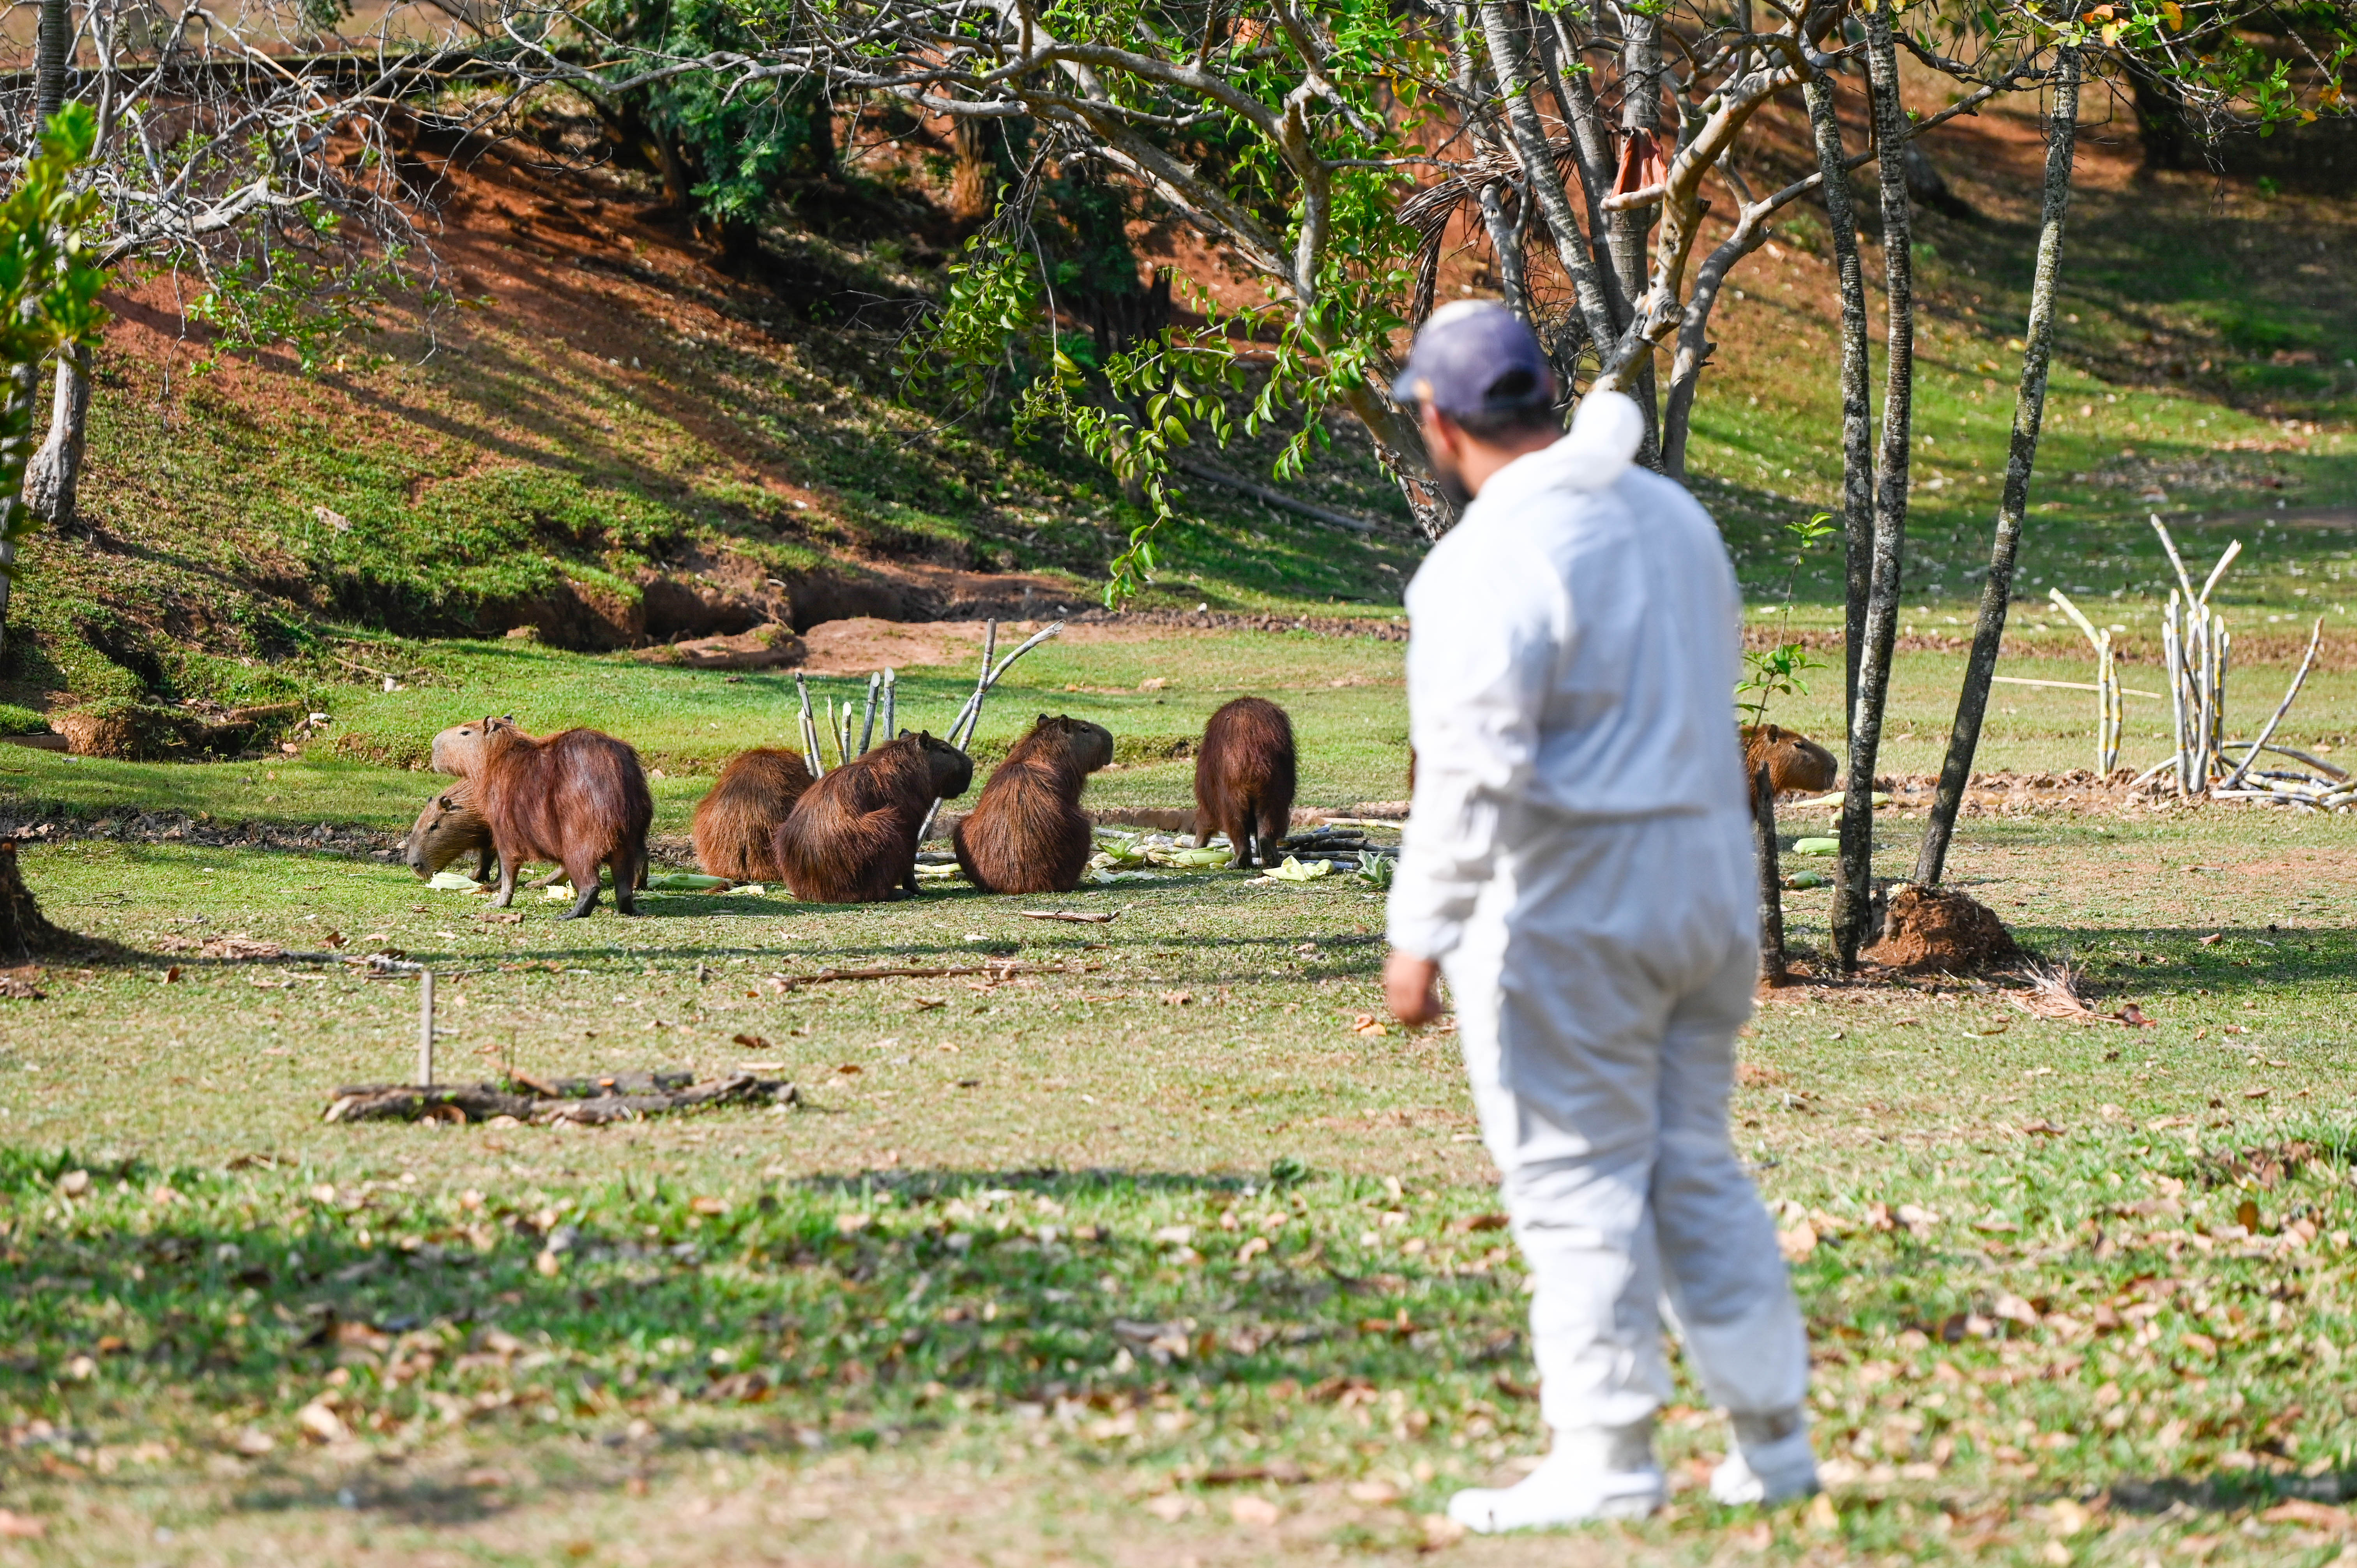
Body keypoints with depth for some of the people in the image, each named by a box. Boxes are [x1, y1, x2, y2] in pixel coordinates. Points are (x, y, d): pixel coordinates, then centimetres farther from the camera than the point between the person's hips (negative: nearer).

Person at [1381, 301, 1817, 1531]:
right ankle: (1771, 1437, 16)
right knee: (1695, 1170, 15)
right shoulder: (1673, 516, 10)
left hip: (1566, 907, -8)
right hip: (1713, 881, 8)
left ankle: (1605, 1456, -1)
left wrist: (1420, 932, -17)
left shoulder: (1490, 561, -16)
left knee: (1576, 1180, -2)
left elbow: (1474, 769, -21)